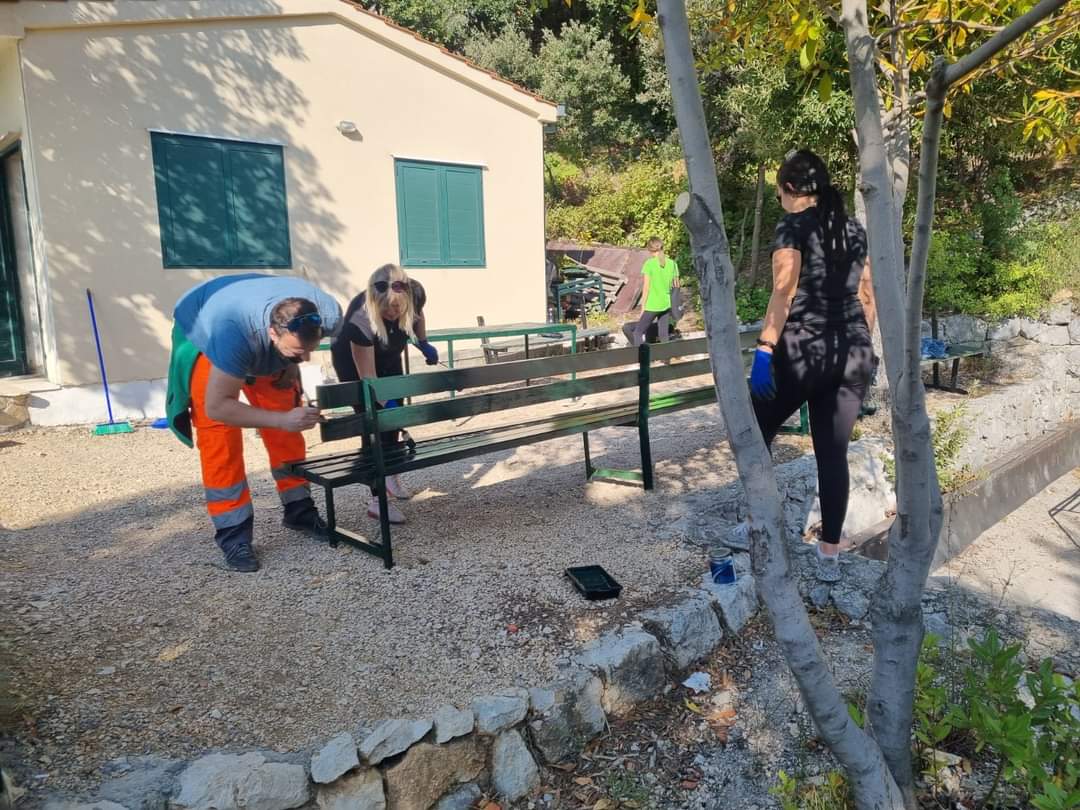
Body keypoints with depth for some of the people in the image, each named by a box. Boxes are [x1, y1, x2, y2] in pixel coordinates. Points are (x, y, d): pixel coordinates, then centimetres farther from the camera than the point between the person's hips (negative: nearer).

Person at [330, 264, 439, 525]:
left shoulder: (415, 293, -30)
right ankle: (377, 499, -8)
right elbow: (367, 377, -35)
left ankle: (390, 474, 31)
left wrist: (424, 344, -8)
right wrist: (386, 402, -41)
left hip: (388, 357, 5)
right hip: (352, 359, -5)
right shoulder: (360, 320, -42)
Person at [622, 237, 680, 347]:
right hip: (667, 304, 5)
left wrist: (643, 307, -3)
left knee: (638, 332, 7)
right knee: (663, 334, 10)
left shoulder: (649, 264, -10)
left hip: (652, 305, -5)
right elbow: (676, 286, 7)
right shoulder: (672, 263, 3)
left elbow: (646, 287, -9)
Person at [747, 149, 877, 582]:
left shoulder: (793, 226, -4)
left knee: (755, 435, 11)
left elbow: (784, 293, -15)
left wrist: (764, 348, -16)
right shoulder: (855, 230, 15)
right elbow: (867, 297, 16)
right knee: (834, 453, 7)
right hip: (852, 352, 6)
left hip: (801, 350, -6)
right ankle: (830, 554, 12)